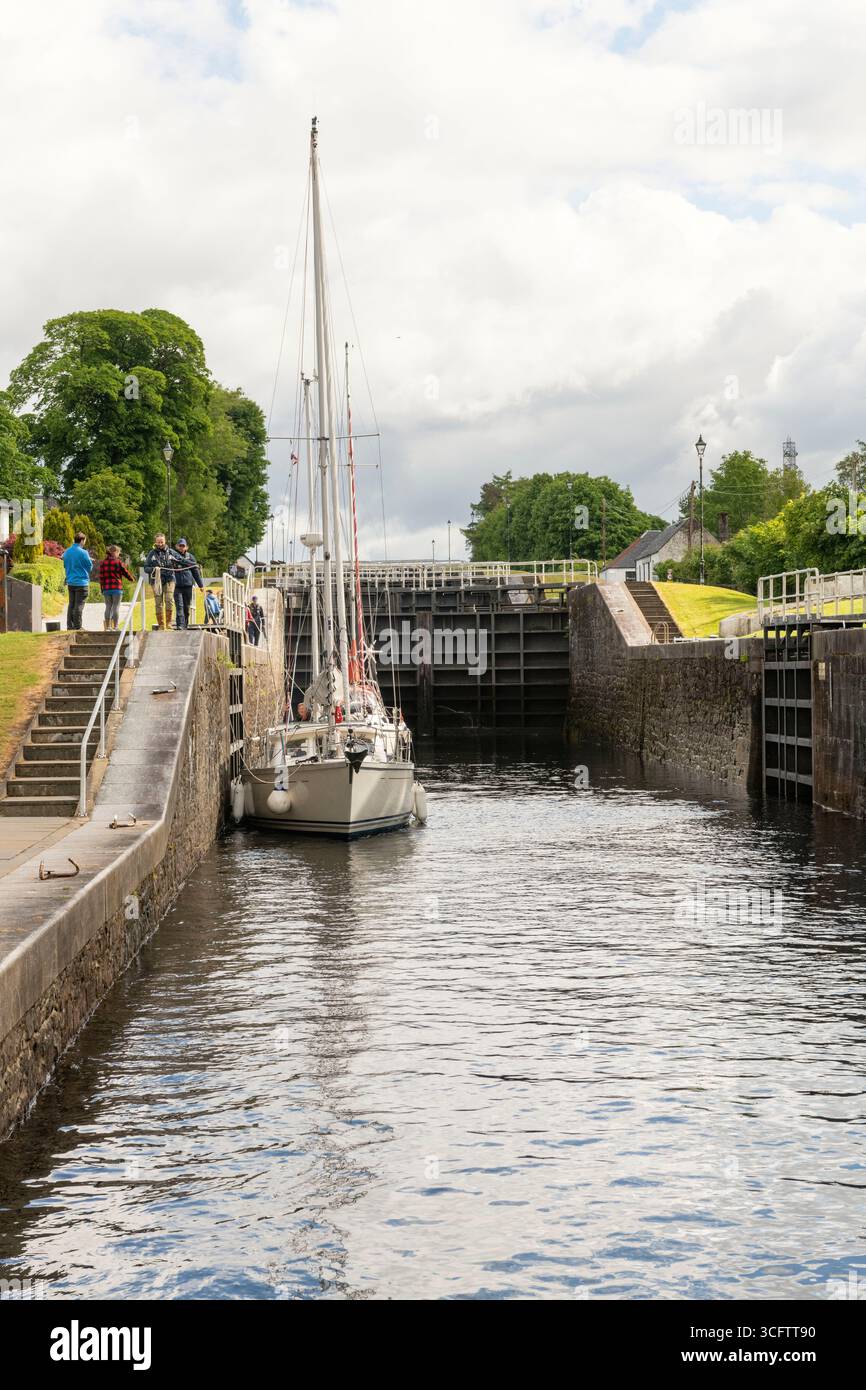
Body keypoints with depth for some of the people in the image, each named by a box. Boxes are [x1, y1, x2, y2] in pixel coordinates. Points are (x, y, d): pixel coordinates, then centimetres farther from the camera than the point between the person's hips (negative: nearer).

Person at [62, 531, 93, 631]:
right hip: (81, 582, -6)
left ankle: (70, 626, 14)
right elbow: (90, 566, -7)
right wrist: (90, 561, 13)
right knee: (79, 605, -3)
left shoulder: (66, 552, 6)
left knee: (71, 604, 13)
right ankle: (77, 627, -2)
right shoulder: (83, 552, -15)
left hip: (70, 582, 6)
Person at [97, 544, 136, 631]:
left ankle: (108, 627, 9)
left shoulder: (103, 563, 6)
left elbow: (101, 577, 7)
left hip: (106, 588, 4)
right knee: (116, 607, -1)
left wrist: (102, 589, 14)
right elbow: (125, 573, 2)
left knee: (108, 607, 10)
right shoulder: (118, 562, -6)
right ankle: (115, 627, -3)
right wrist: (132, 579, 21)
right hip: (117, 588, -4)